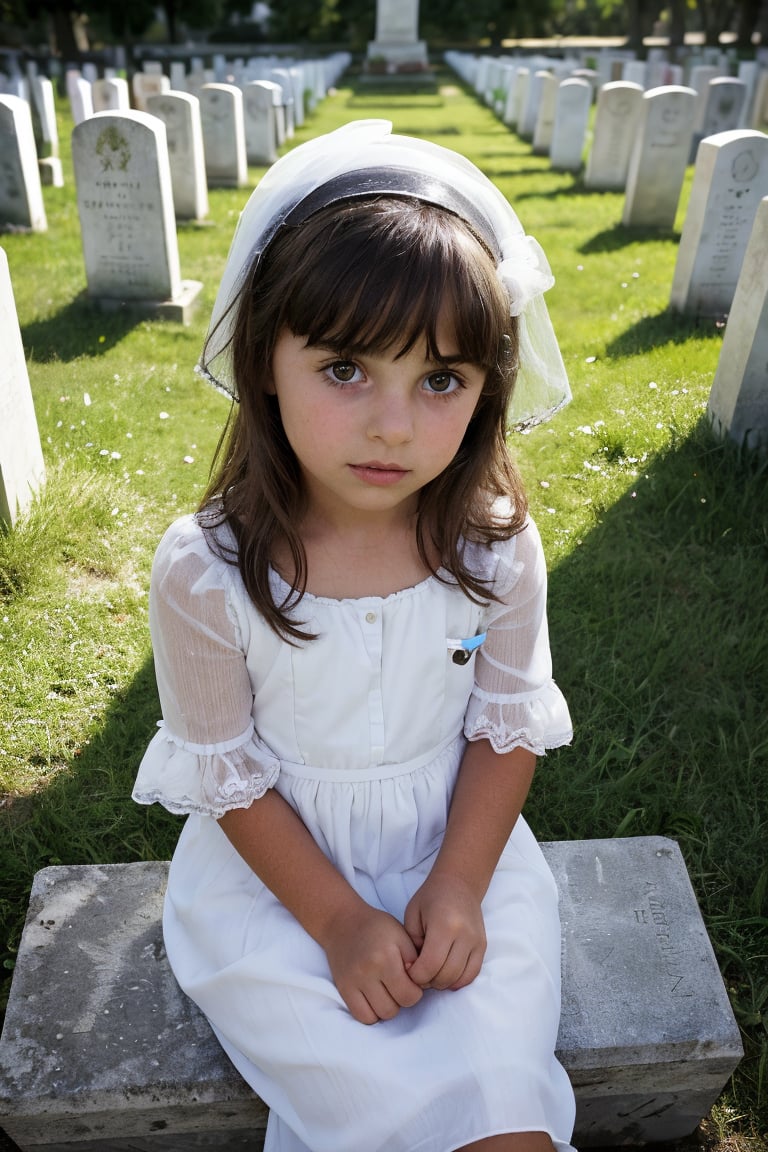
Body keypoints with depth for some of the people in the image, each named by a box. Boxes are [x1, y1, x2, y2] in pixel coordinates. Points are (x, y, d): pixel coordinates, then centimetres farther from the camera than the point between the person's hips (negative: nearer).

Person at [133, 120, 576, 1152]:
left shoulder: (497, 547, -15)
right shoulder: (205, 573, -22)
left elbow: (509, 722, -3)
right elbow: (227, 773, -11)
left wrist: (459, 885, -10)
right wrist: (339, 920, -12)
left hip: (458, 841, 2)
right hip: (278, 865, -1)